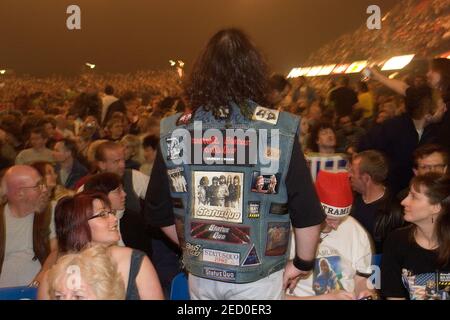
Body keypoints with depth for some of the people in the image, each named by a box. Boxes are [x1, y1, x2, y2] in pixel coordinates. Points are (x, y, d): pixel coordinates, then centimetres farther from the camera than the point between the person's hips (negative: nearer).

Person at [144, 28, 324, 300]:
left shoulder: (173, 132, -6)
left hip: (200, 276, 3)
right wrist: (303, 264, 2)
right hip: (257, 278, -3)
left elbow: (159, 212, 2)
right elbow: (308, 212, -14)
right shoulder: (279, 130, -15)